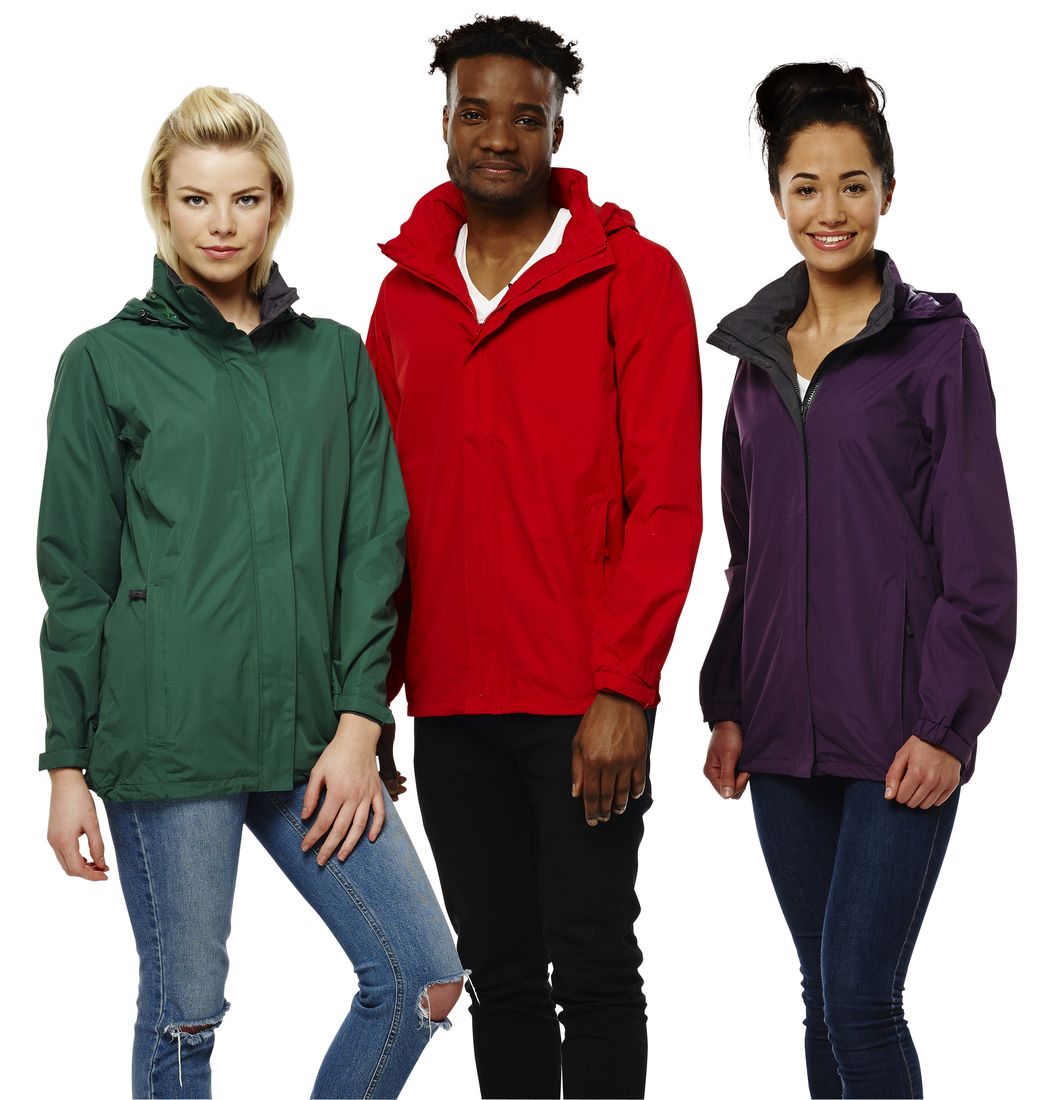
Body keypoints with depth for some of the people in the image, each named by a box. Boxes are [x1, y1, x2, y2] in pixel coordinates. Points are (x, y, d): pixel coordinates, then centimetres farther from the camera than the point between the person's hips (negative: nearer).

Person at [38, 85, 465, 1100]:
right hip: (164, 735, -3)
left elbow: (373, 549, 8)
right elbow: (76, 576, 3)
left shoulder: (335, 358, 12)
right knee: (184, 1009, 1)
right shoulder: (108, 362, 3)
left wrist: (357, 723, -2)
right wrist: (68, 766, 0)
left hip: (312, 738, 3)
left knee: (423, 975, -2)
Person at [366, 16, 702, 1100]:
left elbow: (667, 501, -8)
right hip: (450, 705, 4)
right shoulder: (406, 288, 11)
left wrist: (623, 689, -14)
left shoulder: (631, 275, -3)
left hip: (586, 701, -4)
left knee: (591, 966, 1)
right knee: (499, 972, 10)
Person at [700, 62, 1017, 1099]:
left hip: (898, 737, -5)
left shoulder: (937, 342, -4)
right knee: (824, 995, 11)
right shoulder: (759, 351, 12)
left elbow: (979, 557, -7)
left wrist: (945, 723, -13)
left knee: (859, 1000, -10)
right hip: (784, 728, 6)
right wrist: (725, 704, 12)